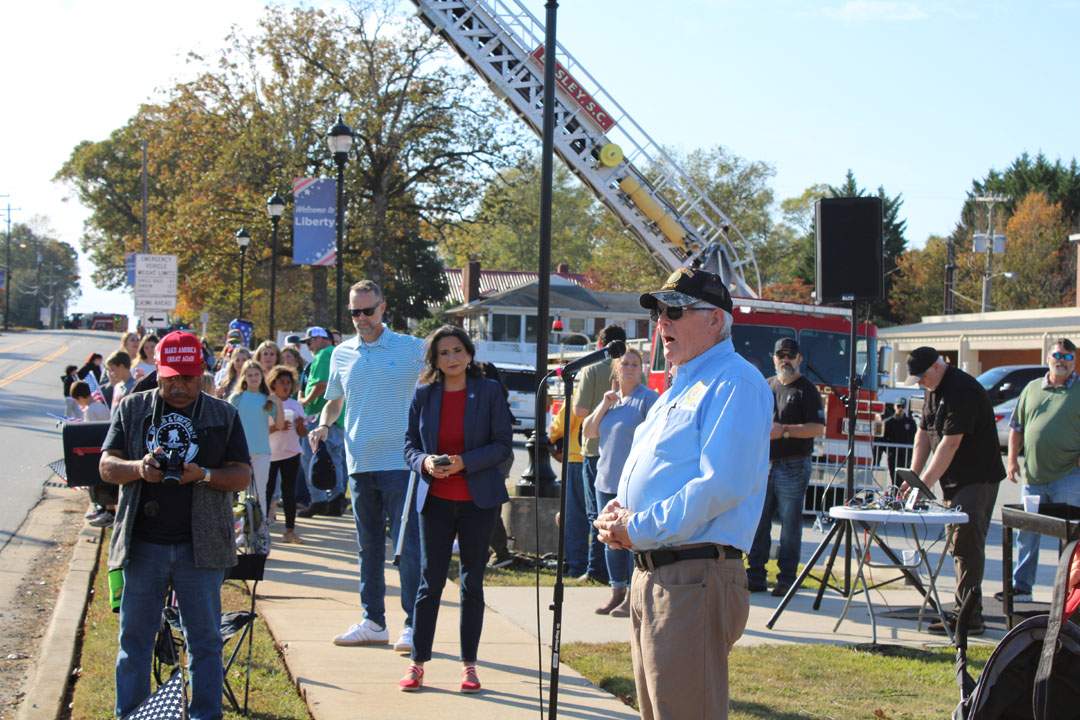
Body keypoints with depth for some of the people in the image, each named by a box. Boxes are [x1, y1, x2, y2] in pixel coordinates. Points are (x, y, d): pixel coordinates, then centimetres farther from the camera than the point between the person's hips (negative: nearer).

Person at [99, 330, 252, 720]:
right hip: (143, 542, 1)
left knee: (204, 640, 3)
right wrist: (138, 468, -17)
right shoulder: (131, 408, 10)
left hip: (199, 545, 0)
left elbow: (242, 476, 3)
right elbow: (107, 466, 5)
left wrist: (203, 475, -16)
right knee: (134, 638, 5)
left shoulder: (223, 415, 9)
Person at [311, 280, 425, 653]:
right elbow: (334, 401, 23)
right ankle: (373, 622, 19)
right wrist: (323, 425, 2)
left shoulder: (412, 348, -1)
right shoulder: (341, 354, 11)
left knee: (407, 545, -6)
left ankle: (414, 625, -2)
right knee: (368, 547, 11)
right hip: (360, 464, 5)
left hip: (399, 463, -5)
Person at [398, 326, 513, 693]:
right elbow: (410, 444, 8)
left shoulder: (489, 391, -2)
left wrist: (464, 462, -17)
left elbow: (503, 444, -4)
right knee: (430, 582, 2)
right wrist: (424, 463, -14)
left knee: (472, 583, 7)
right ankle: (417, 662, 11)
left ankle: (469, 664, 15)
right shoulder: (423, 395, 3)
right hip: (436, 500, 1)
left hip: (478, 500, -1)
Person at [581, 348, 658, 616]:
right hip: (606, 480, 7)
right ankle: (617, 592, 19)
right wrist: (605, 405, -2)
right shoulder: (609, 398, 16)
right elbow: (587, 432, 11)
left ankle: (633, 597, 0)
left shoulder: (648, 397, -4)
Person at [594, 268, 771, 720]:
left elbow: (721, 485, -22)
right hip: (650, 574, 10)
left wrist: (639, 529, -17)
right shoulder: (680, 386, 21)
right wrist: (619, 514, 5)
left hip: (694, 577, -10)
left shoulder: (735, 383, -11)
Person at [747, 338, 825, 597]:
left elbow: (817, 428, -10)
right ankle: (755, 577, 10)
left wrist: (784, 431, -18)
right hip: (763, 465, 5)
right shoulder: (765, 386, 16)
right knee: (758, 523, 5)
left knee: (790, 525, -2)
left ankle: (787, 580, 2)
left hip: (792, 466, -5)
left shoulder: (806, 389, -2)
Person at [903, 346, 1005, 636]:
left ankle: (968, 617, -15)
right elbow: (924, 433, 13)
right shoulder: (934, 390, 12)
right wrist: (913, 476, 2)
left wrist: (925, 483, -25)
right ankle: (967, 613, 14)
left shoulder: (963, 391, -21)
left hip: (978, 478, -10)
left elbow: (950, 443, -25)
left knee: (966, 544, -15)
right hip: (955, 480, 10)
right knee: (959, 544, 10)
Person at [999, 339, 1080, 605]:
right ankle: (1021, 587, 17)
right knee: (1026, 534, 9)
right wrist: (1012, 458, 7)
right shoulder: (1032, 389, 13)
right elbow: (1017, 426, 17)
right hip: (1033, 475, 4)